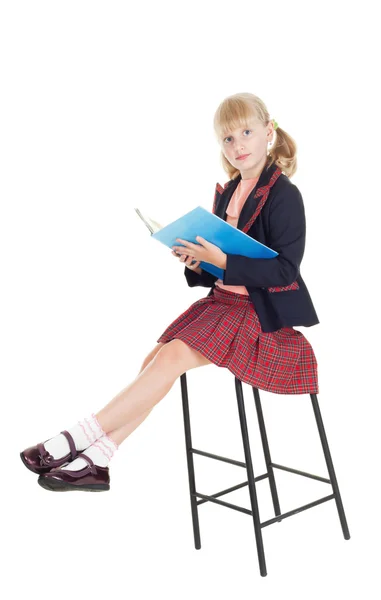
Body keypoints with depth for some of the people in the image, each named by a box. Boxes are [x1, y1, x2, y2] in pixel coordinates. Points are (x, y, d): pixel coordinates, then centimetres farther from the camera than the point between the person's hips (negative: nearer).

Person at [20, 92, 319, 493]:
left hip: (261, 311, -7)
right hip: (222, 299, 7)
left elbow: (284, 270, -18)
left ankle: (80, 438, -13)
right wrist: (198, 264, -6)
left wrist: (222, 261, -24)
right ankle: (96, 461, -8)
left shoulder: (283, 194, -10)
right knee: (156, 358, -10)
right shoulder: (227, 193, 12)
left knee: (173, 356, -22)